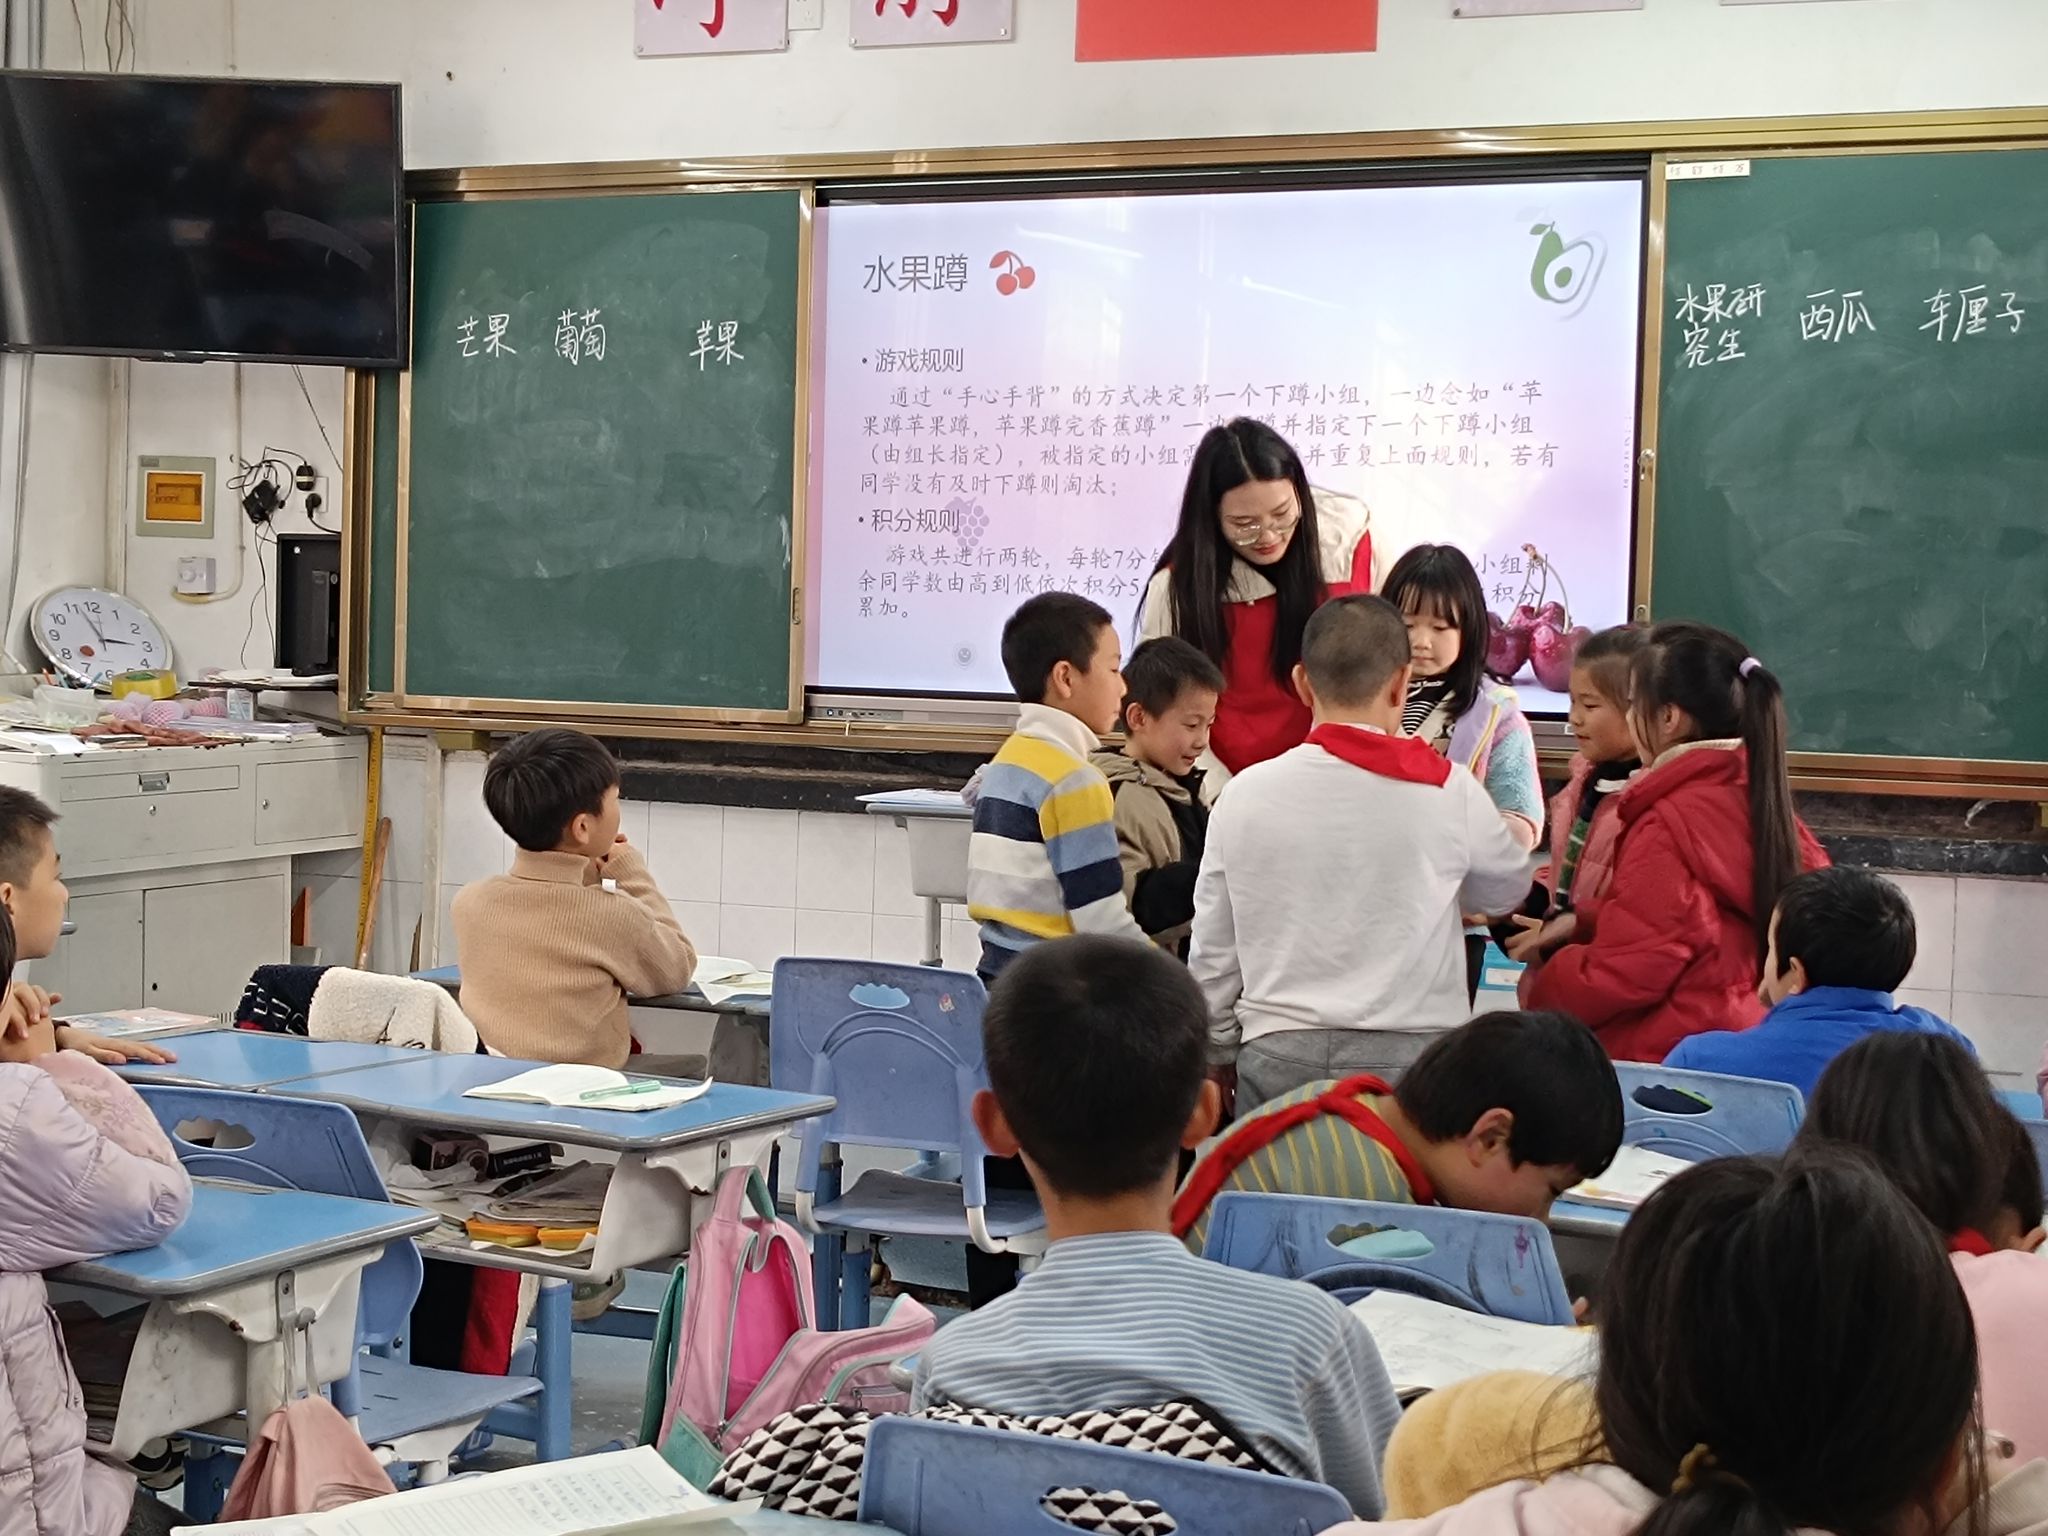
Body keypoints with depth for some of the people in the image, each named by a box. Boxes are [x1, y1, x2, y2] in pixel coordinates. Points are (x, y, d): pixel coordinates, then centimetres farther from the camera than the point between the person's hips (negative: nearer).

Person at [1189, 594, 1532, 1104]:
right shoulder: (1449, 792, -5)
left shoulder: (1244, 796, -1)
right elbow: (1507, 891, 15)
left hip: (1278, 1058, 2)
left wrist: (1219, 1056, 20)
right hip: (1410, 1053, -1)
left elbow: (1211, 957, 6)